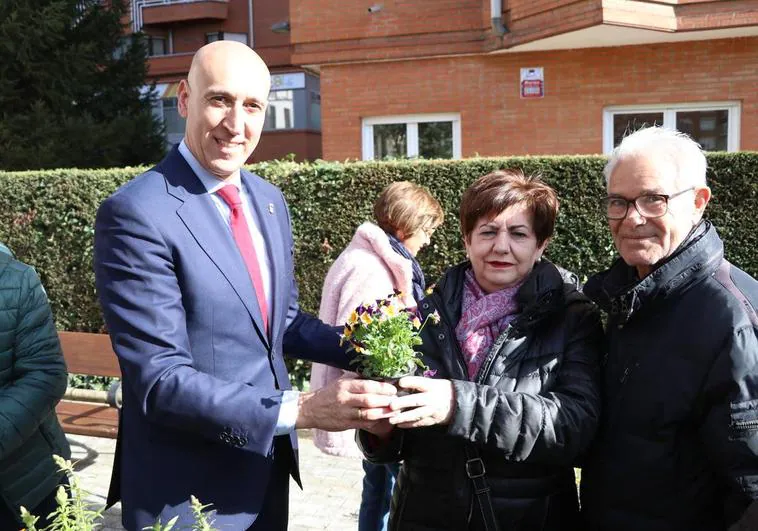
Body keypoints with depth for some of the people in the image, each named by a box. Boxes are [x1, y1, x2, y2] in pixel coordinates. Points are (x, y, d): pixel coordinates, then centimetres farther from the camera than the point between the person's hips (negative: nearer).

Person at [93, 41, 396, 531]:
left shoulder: (269, 200, 4)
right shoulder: (136, 213, -20)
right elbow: (160, 381, -23)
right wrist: (300, 409, -29)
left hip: (269, 466, 7)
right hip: (186, 491, -7)